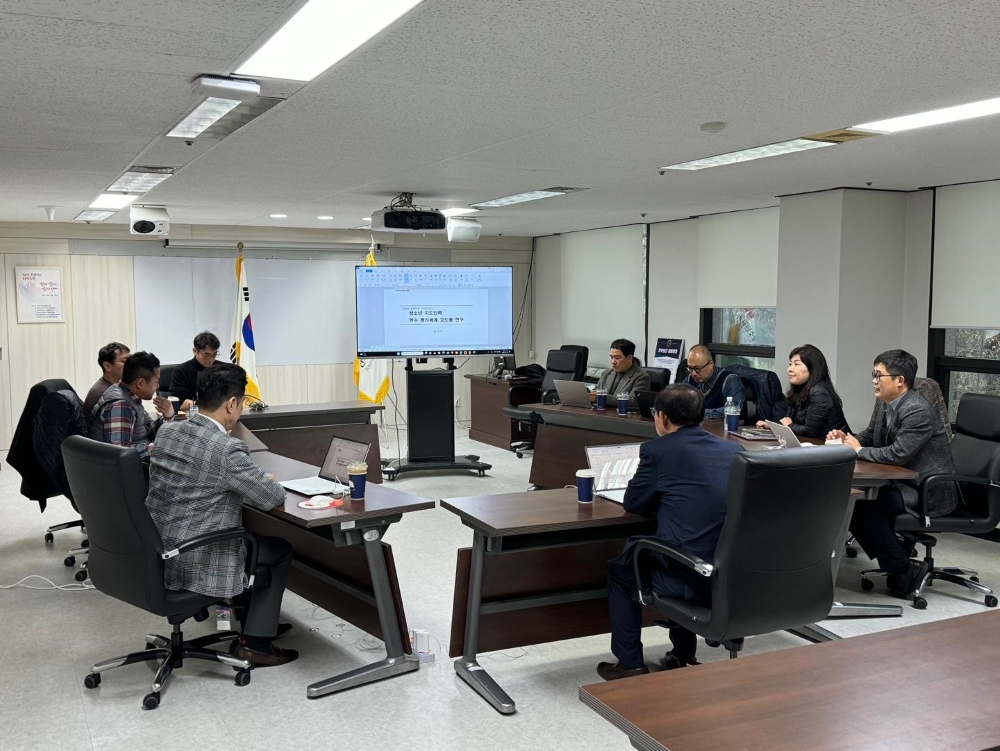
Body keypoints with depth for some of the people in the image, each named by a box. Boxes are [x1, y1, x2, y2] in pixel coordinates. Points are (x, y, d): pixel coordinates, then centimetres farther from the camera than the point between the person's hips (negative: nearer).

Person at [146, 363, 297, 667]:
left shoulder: (167, 432, 2)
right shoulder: (228, 449, -23)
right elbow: (272, 498, -13)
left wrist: (251, 479, 13)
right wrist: (265, 480, 9)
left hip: (157, 552, 8)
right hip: (195, 563, -8)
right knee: (280, 550, 15)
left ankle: (250, 619, 40)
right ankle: (255, 641, 20)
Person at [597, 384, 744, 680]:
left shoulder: (657, 449, -5)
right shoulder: (735, 450, 10)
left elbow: (632, 502, 5)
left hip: (689, 578, -6)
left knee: (619, 569, 24)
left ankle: (630, 664, 26)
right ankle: (682, 656, 42)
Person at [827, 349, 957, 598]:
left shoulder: (918, 411, -24)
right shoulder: (884, 403, 4)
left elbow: (897, 454, -30)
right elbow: (870, 436, 18)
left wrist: (859, 450, -17)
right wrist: (848, 438, -3)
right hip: (902, 481, 9)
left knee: (868, 505, -25)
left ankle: (903, 571, -8)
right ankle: (893, 559, 7)